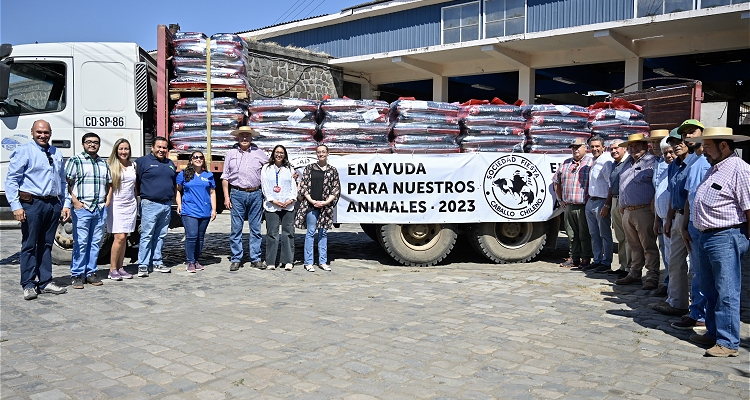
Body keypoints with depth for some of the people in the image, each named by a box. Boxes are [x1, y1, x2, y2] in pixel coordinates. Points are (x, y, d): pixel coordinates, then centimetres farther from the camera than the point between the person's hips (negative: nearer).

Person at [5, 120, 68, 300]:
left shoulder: (56, 153, 14)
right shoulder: (23, 152, -2)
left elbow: (63, 182, 18)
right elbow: (11, 180, -6)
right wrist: (16, 206, -14)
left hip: (53, 204, 5)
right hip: (32, 203, -5)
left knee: (46, 245, 12)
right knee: (29, 245, 0)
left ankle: (45, 282, 19)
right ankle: (29, 285, 7)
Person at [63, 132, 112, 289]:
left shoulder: (104, 163, 18)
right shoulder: (75, 160, 1)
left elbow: (109, 183, 26)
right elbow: (67, 183, -6)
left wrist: (107, 201, 13)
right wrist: (74, 201, -13)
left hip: (100, 209, 5)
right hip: (82, 208, -5)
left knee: (96, 243, 7)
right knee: (80, 243, -5)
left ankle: (91, 272, 16)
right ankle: (77, 275, 3)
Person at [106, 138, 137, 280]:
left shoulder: (133, 165, 12)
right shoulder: (110, 165, -2)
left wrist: (136, 201, 16)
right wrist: (107, 200, -10)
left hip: (130, 205, 5)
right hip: (116, 204, -5)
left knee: (124, 238, 6)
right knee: (119, 237, -11)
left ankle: (120, 268, 13)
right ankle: (112, 270, -2)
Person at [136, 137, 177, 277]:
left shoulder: (170, 164, 18)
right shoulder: (143, 161, 0)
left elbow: (174, 182, 28)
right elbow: (136, 181, -4)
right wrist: (144, 195, -5)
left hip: (167, 205, 6)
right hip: (150, 204, -6)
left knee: (161, 236, 11)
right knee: (147, 236, -6)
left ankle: (157, 263, 18)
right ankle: (143, 265, -1)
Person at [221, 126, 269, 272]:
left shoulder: (259, 153, 8)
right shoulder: (231, 154, 9)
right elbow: (225, 177, 9)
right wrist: (226, 197, 1)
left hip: (256, 194, 1)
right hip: (237, 194, -1)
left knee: (255, 228, 5)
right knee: (236, 228, 1)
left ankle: (256, 259, 12)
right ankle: (236, 259, 9)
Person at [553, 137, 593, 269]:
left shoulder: (591, 163, -2)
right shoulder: (565, 163, 15)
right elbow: (556, 182, 22)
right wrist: (560, 199, 16)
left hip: (584, 207, -5)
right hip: (568, 206, 5)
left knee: (584, 235, 1)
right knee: (572, 234, 11)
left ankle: (586, 259, 11)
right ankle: (574, 257, 21)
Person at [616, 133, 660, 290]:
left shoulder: (651, 162, -5)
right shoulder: (627, 165, 21)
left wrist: (654, 205, -16)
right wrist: (621, 205, 22)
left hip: (644, 211, -8)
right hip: (627, 211, 8)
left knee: (649, 246, -4)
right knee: (634, 246, 14)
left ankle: (652, 277, 0)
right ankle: (635, 274, 22)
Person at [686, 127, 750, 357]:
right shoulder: (713, 169, 17)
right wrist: (688, 228, 18)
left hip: (727, 237, -10)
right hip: (708, 236, 10)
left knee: (726, 293, -5)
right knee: (709, 290, 17)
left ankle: (728, 343, 1)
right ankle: (713, 334, 28)